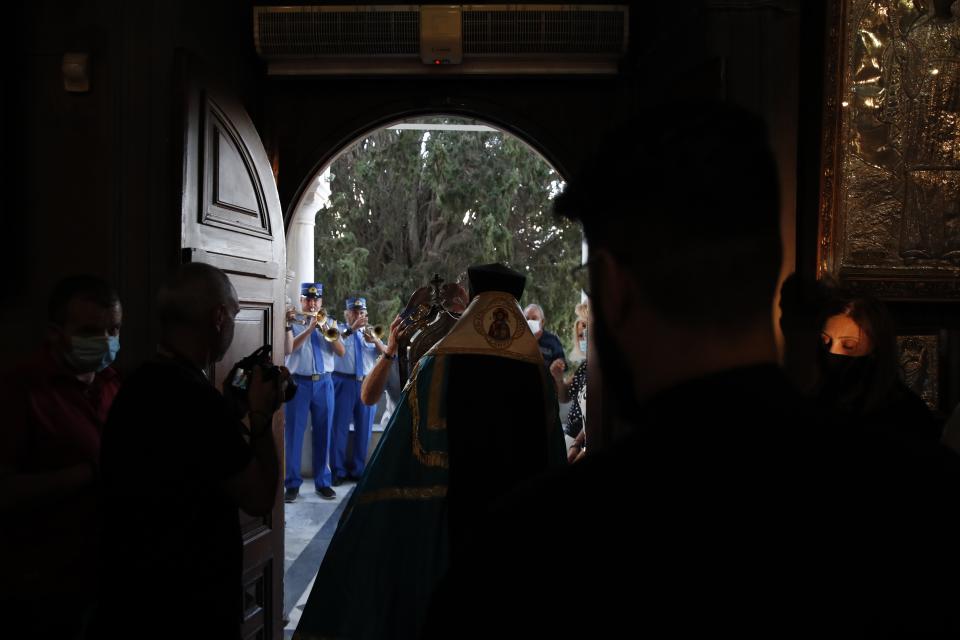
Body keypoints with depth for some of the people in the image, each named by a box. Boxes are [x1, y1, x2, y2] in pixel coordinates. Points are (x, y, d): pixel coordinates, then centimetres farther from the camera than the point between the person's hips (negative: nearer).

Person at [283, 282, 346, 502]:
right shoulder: (293, 323, 3)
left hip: (324, 383, 3)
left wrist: (328, 332, -14)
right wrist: (309, 329, -19)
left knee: (323, 433, 5)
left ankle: (323, 482, 14)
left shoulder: (330, 323, 12)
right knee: (294, 433, -2)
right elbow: (288, 349, -13)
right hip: (298, 383, -2)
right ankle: (292, 484, 6)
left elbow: (341, 352, 1)